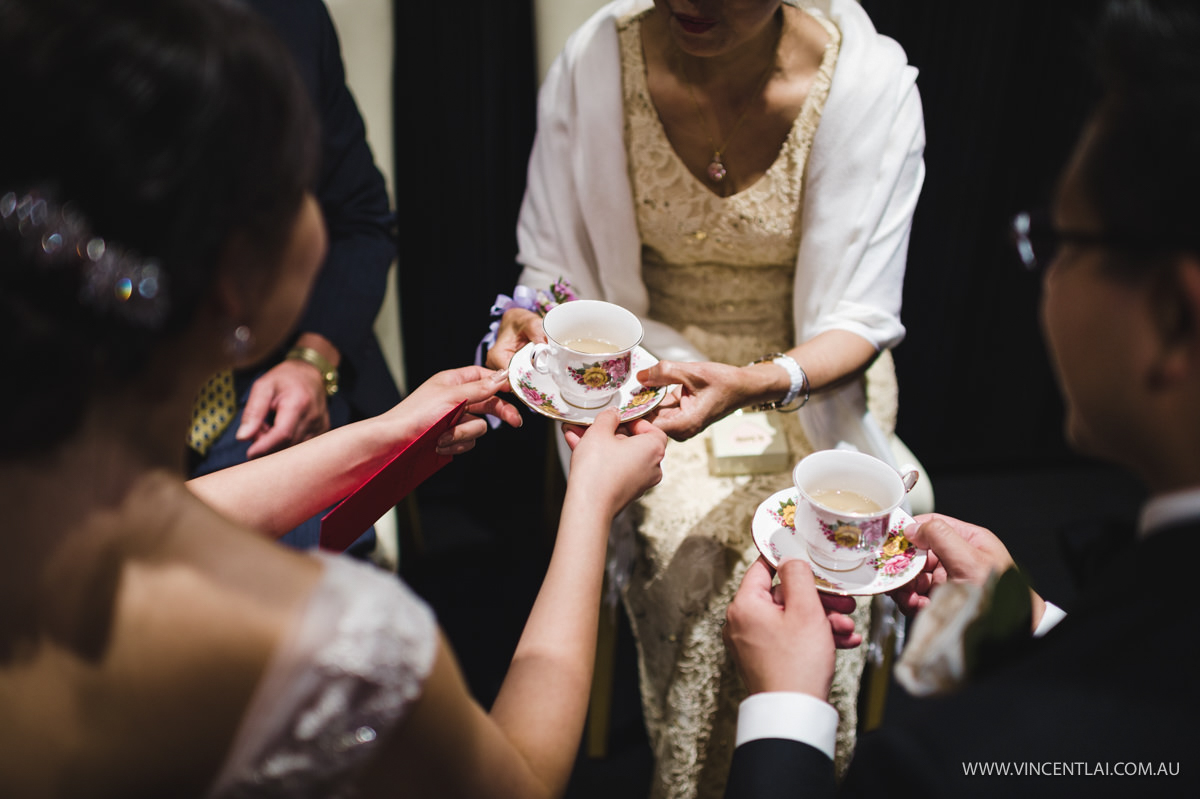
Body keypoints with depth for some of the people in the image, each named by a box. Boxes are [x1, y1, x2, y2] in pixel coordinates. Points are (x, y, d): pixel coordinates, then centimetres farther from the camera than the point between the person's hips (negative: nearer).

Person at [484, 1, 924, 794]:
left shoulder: (870, 82, -16)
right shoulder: (593, 65, -12)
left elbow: (857, 320, -13)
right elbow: (556, 272, -1)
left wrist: (753, 384, -33)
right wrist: (532, 323, -25)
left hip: (810, 377, 0)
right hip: (654, 369, 1)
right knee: (693, 571, -25)